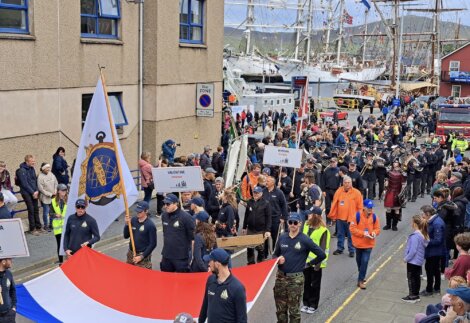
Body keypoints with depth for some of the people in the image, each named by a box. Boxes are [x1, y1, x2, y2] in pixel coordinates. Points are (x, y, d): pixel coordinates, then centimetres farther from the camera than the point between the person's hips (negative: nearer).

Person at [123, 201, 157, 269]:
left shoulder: (150, 225, -15)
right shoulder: (133, 220, 1)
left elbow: (153, 244, -12)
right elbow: (126, 236, 4)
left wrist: (142, 256, -14)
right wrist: (127, 224, -11)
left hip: (143, 256, -5)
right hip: (131, 254, 6)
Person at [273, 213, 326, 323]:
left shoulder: (305, 240, -8)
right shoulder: (282, 237, 4)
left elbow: (322, 255, -6)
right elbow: (275, 254, 15)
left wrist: (309, 264, 1)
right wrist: (278, 260, -7)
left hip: (296, 279, -4)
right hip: (280, 277, 4)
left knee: (294, 310, 5)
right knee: (280, 309, 13)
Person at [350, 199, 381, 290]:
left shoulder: (374, 217, -5)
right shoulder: (357, 216, -15)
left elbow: (377, 228, 4)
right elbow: (352, 228, -14)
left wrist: (374, 232, -19)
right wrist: (363, 233, -23)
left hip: (368, 244, 0)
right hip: (358, 243, 0)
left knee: (365, 261, -10)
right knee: (359, 261, 18)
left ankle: (360, 280, -3)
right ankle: (362, 275, 44)